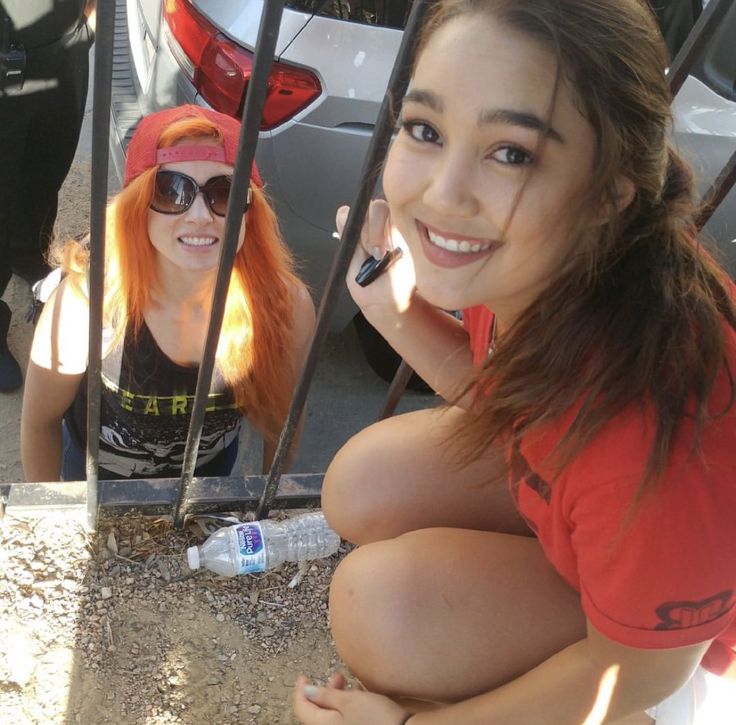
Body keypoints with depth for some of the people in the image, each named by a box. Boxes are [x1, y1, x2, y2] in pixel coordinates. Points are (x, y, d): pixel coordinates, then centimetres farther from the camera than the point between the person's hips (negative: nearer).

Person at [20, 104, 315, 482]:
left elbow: (281, 421, -11)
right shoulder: (83, 306, -35)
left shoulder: (288, 307, -30)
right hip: (99, 477, -1)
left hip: (210, 472, 2)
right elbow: (39, 422, -17)